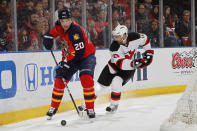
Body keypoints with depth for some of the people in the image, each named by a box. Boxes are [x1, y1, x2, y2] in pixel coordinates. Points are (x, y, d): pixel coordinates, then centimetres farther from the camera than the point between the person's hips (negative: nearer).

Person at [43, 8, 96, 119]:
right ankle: (54, 107, 14)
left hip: (86, 56, -7)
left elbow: (79, 52, -32)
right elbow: (54, 31, 19)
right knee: (60, 79, -1)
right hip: (70, 57, 7)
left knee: (86, 78, -26)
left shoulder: (76, 31, -31)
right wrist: (49, 37, -2)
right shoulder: (60, 26, -8)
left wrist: (65, 63, -30)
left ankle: (90, 108, -17)